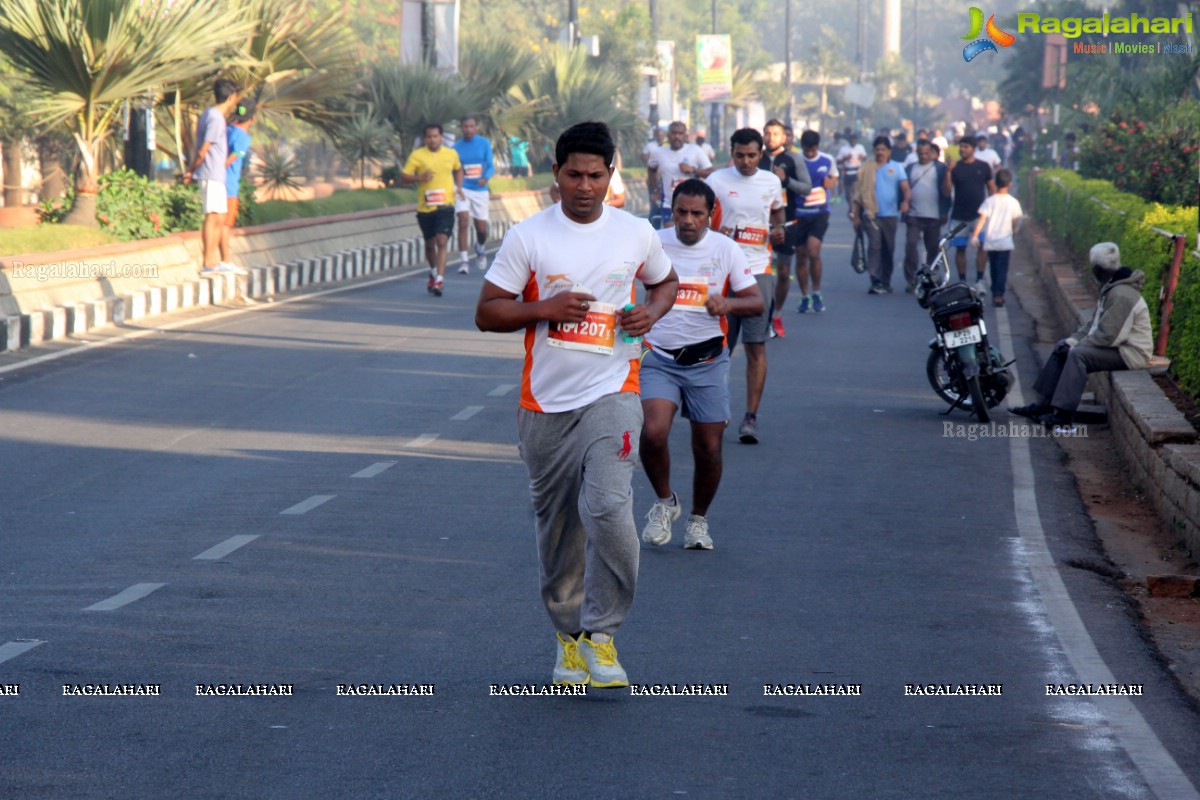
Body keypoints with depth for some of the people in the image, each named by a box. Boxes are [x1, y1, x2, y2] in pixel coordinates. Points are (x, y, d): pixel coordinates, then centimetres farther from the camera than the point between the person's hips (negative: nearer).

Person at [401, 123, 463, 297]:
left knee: (442, 241, -15)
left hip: (445, 206, -1)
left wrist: (459, 187, 10)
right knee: (430, 243, 14)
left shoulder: (451, 154, 6)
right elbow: (403, 178, -2)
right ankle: (433, 272, 39)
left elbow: (458, 170, 27)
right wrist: (420, 178, -19)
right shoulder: (417, 155, -1)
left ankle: (439, 280, -19)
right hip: (425, 207, 1)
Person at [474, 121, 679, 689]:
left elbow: (665, 281, 22)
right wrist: (545, 308, -16)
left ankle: (601, 633, -9)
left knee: (608, 507, -21)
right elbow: (487, 312, 0)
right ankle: (569, 634, 25)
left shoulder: (637, 234, 3)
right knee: (556, 524, 9)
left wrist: (651, 311, 0)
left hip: (612, 392, -1)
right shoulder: (527, 237, -2)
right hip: (546, 401, 1)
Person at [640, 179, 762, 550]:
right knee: (653, 433, -20)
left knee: (709, 448, 2)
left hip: (707, 362, 1)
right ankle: (664, 502, 7)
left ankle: (698, 520, 26)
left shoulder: (726, 250, 0)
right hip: (658, 358, -1)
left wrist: (728, 303, -21)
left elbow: (756, 302, 0)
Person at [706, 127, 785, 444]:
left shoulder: (771, 182, 9)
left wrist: (777, 230, 4)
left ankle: (751, 417, -4)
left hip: (758, 271, 1)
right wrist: (714, 233, -18)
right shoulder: (717, 181, 1)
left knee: (756, 346, -6)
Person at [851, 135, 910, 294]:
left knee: (888, 249, 8)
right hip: (871, 214, -1)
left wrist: (905, 201, -28)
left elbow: (904, 186, -7)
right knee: (874, 246, -13)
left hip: (890, 214, 1)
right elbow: (859, 192, 10)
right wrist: (856, 215, 5)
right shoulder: (867, 168, 9)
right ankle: (876, 281, -18)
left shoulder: (896, 167, 7)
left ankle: (886, 282, 18)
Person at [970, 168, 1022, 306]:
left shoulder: (989, 201, -4)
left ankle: (995, 294, 21)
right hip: (1005, 242, -1)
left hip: (990, 242, 1)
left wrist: (975, 235, -17)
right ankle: (999, 295, -13)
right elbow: (1015, 221, 6)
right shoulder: (1013, 202, -2)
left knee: (994, 269, 14)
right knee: (1002, 270, -1)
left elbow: (982, 219, -13)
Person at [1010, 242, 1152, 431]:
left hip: (1131, 352, -11)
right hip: (1118, 346, 11)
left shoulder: (1121, 295, -23)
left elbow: (1107, 336, -26)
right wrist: (1073, 339, 1)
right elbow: (1094, 324, 15)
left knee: (1078, 355, -28)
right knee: (1062, 349, 9)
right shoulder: (1110, 289, 11)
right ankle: (1044, 404, 7)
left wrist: (1076, 345, -17)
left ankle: (1064, 417, -31)